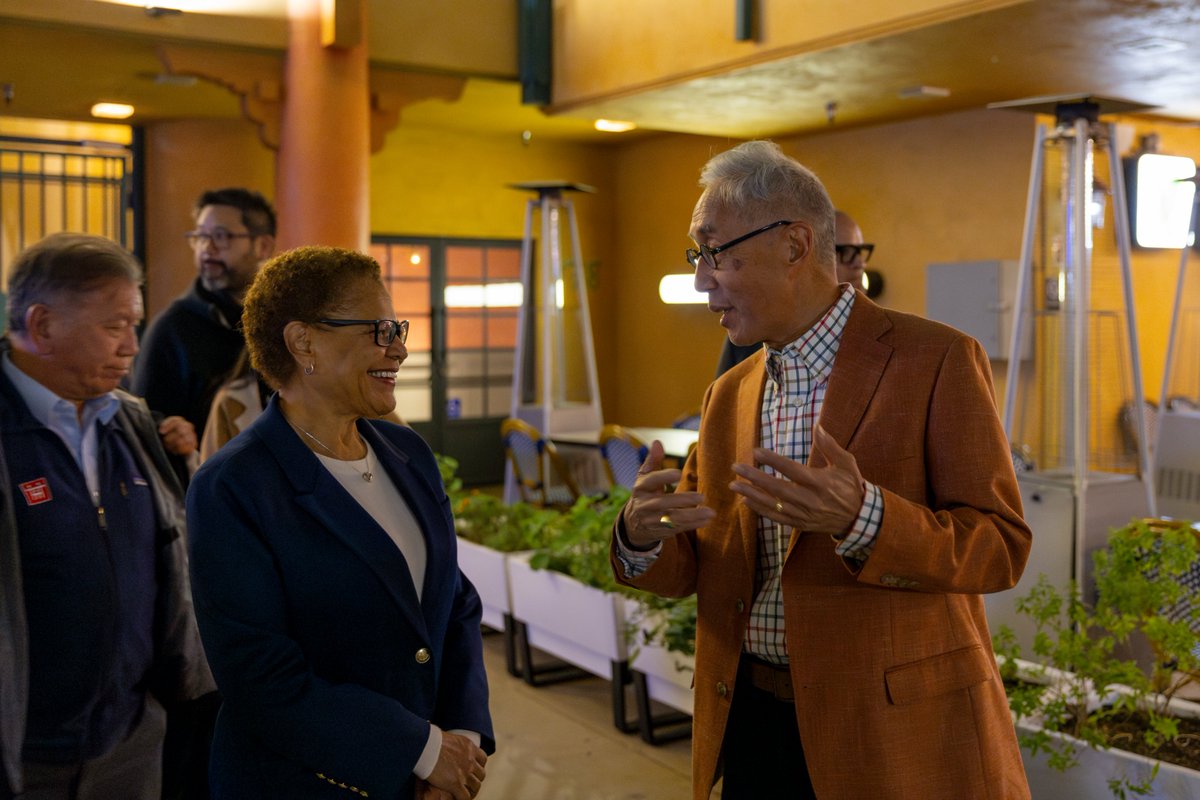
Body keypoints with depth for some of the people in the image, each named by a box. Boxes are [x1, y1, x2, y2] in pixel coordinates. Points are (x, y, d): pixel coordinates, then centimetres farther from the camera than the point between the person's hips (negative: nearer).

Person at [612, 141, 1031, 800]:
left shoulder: (937, 361, -10)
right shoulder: (728, 396, 8)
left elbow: (1000, 546, -14)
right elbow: (690, 565, 9)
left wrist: (859, 518, -30)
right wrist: (642, 537, -14)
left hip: (896, 733, -5)